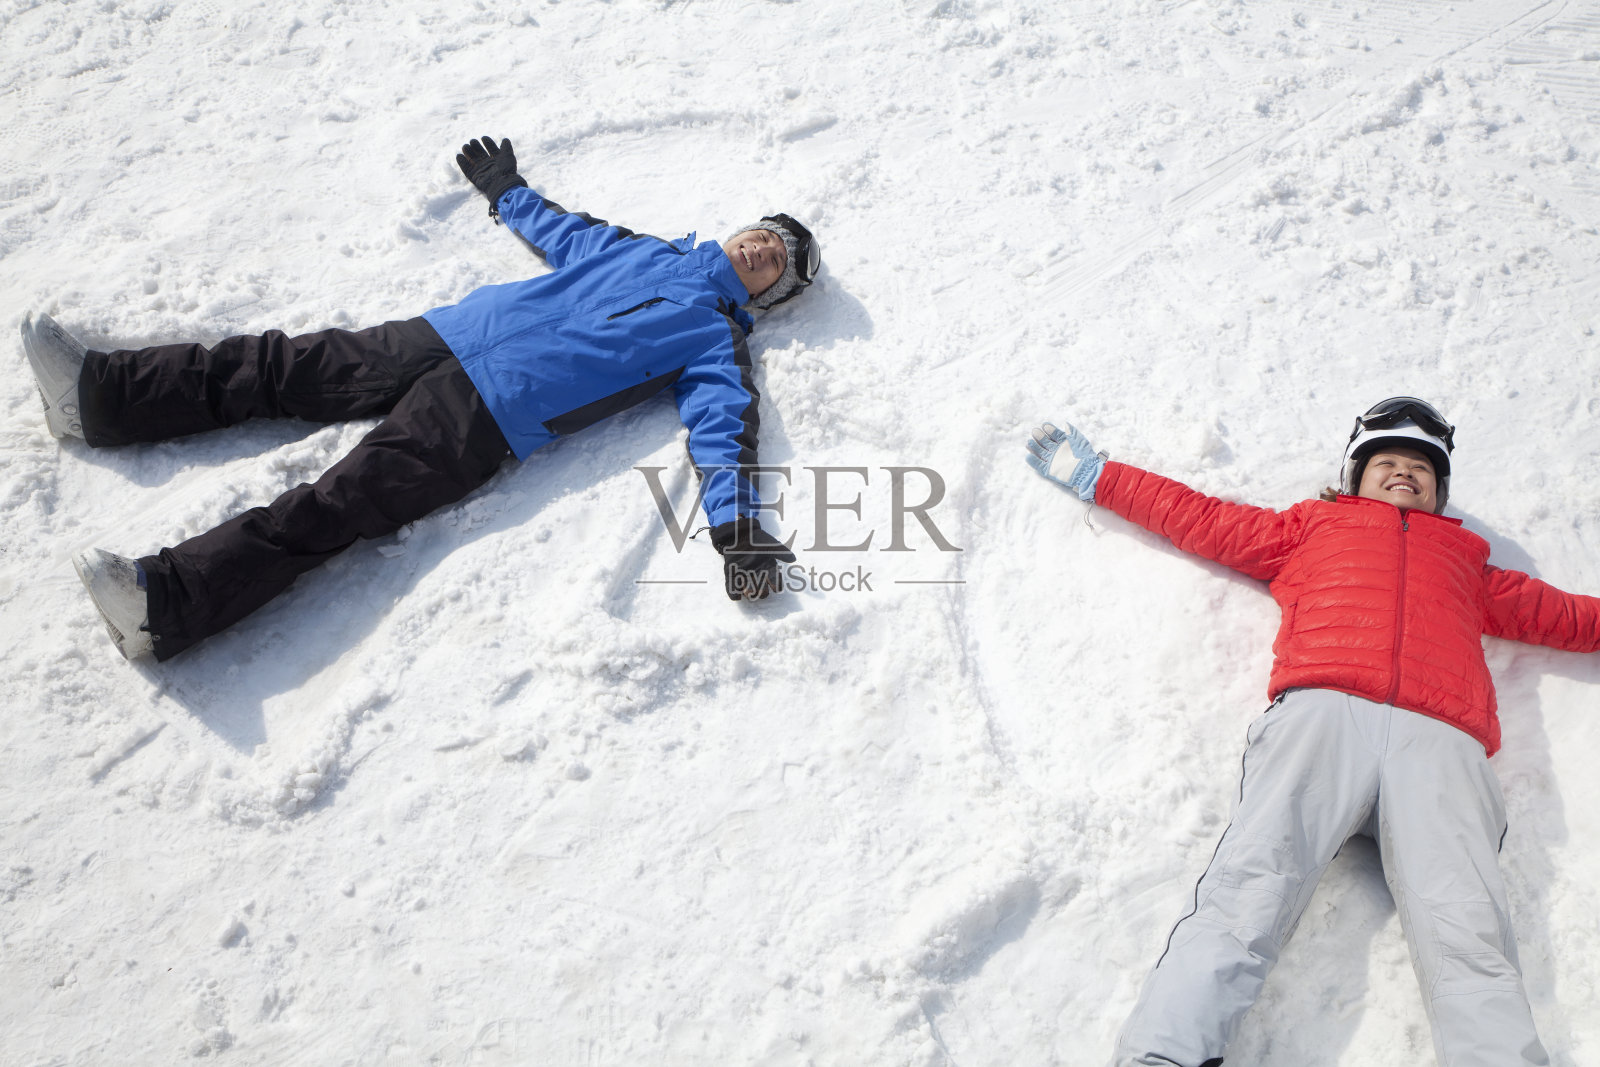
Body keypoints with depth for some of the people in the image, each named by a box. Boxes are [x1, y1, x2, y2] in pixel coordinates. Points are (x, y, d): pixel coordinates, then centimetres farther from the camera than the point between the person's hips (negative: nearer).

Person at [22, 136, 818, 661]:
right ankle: (96, 394, 7)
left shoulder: (715, 340, 4)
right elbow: (564, 231, 40)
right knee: (285, 365, 1)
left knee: (333, 506, -21)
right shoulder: (642, 250, 24)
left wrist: (737, 526, -27)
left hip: (491, 413, -7)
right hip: (447, 337, 8)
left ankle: (164, 605, -30)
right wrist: (508, 191, 52)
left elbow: (722, 430, -11)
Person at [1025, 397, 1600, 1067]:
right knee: (1252, 893, -27)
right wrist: (1098, 477, 39)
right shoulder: (1314, 528, 36)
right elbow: (1200, 517, 37)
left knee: (1468, 940, -24)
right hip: (1324, 708, -2)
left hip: (1439, 737, 2)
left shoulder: (1467, 566, 40)